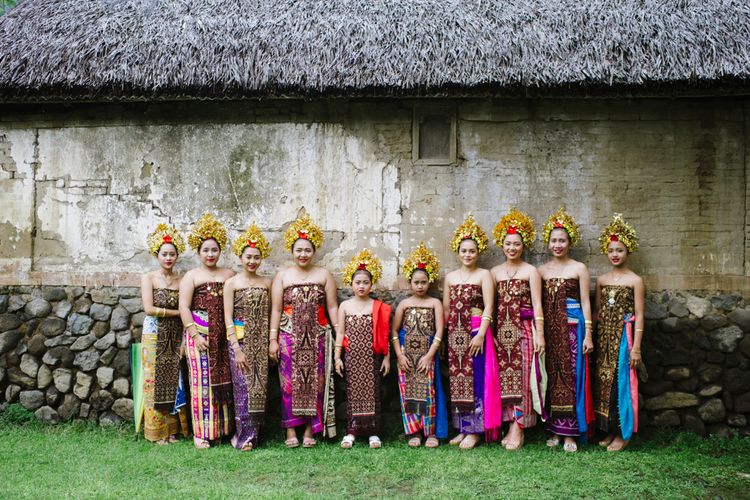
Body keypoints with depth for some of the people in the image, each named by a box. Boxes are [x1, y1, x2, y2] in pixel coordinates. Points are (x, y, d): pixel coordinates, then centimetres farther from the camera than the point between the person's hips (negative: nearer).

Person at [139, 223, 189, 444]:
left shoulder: (181, 281, 7)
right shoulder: (148, 278, -1)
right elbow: (149, 309, -11)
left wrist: (185, 341, -6)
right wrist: (176, 313, -7)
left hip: (175, 337, 3)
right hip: (154, 336, -3)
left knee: (174, 382, 4)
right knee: (155, 382, -1)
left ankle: (172, 429, 13)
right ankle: (156, 432, 7)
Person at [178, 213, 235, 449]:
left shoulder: (229, 275, 13)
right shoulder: (192, 276, 4)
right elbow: (184, 308, -3)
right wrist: (195, 335, -12)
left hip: (224, 335, 3)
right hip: (199, 333, -3)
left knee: (223, 378, 4)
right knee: (202, 379, -3)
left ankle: (223, 427, 13)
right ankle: (201, 432, 3)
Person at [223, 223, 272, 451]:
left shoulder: (266, 283, 9)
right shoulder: (231, 283, -1)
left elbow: (269, 314, 12)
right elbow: (228, 318, -5)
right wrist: (236, 347, -12)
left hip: (261, 342, 4)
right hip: (240, 341, -4)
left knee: (260, 386, 5)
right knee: (244, 387, -5)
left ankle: (252, 433, 16)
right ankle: (244, 436, 2)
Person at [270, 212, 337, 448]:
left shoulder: (324, 275, 7)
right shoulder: (282, 276, 5)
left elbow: (332, 307, 6)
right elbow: (276, 309, 3)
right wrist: (273, 339, -2)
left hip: (317, 337, 1)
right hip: (289, 337, 0)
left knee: (315, 382, 2)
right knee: (290, 382, -1)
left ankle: (310, 430, 11)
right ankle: (291, 430, 7)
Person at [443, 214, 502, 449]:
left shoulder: (484, 275, 0)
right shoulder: (450, 277, 14)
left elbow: (488, 307, -7)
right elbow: (446, 308, 14)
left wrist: (480, 334, -16)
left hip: (476, 332, -4)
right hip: (454, 334, 5)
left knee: (475, 379, -4)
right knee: (457, 379, 5)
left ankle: (475, 430, 3)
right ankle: (463, 428, 15)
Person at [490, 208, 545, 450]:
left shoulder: (530, 271, 1)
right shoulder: (494, 272, 11)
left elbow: (537, 305, -3)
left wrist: (540, 334, -9)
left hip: (524, 329, -4)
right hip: (502, 329, 4)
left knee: (521, 375, -5)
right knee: (505, 375, 2)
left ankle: (518, 427, -3)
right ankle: (513, 424, 9)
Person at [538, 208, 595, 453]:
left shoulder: (579, 268, 2)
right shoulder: (541, 270, 10)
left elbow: (585, 302, 0)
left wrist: (588, 334, -6)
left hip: (572, 327, -3)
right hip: (549, 329, 3)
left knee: (570, 377, -4)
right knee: (551, 377, 4)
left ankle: (570, 433, 2)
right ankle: (555, 430, 12)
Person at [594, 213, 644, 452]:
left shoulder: (635, 280, -4)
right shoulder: (601, 280, 10)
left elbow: (639, 315, -6)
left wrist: (636, 347, -10)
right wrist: (592, 338, 9)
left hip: (623, 336, -5)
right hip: (604, 337, 5)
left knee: (621, 382, -2)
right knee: (603, 382, 6)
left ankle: (623, 434, 9)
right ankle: (610, 431, 18)